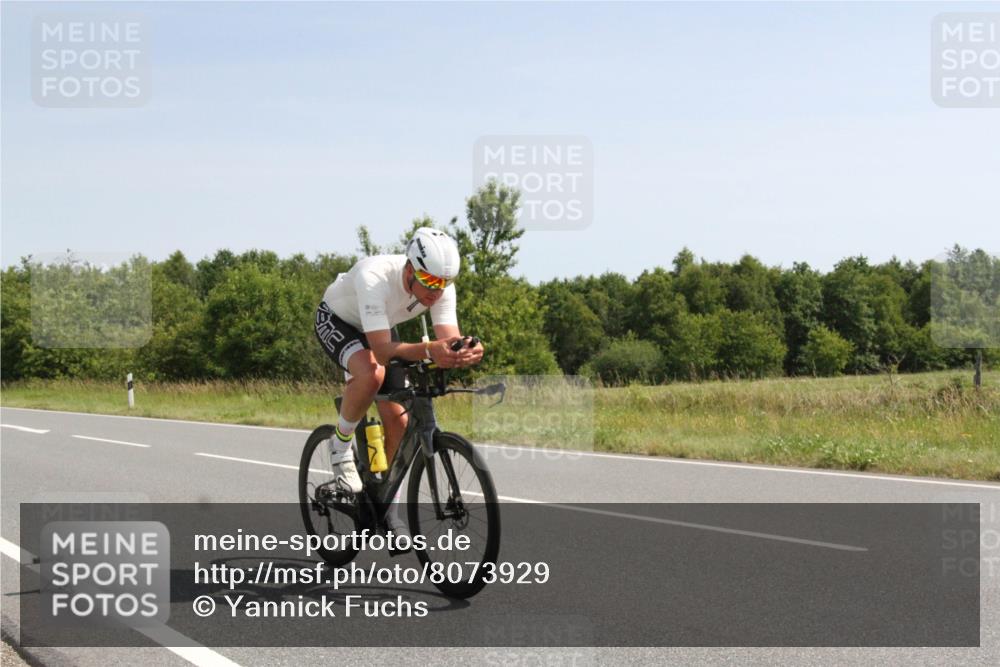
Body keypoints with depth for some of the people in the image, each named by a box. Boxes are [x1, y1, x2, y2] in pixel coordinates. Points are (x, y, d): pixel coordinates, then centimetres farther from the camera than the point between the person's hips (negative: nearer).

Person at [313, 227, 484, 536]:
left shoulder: (441, 287, -27)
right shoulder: (374, 278, -43)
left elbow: (450, 339, -31)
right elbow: (382, 350, -48)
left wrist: (466, 353, -55)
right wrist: (428, 351, -64)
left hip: (380, 328, 5)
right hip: (336, 320, -5)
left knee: (397, 419, -3)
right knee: (372, 372, -37)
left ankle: (389, 510, 15)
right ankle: (341, 444, -10)